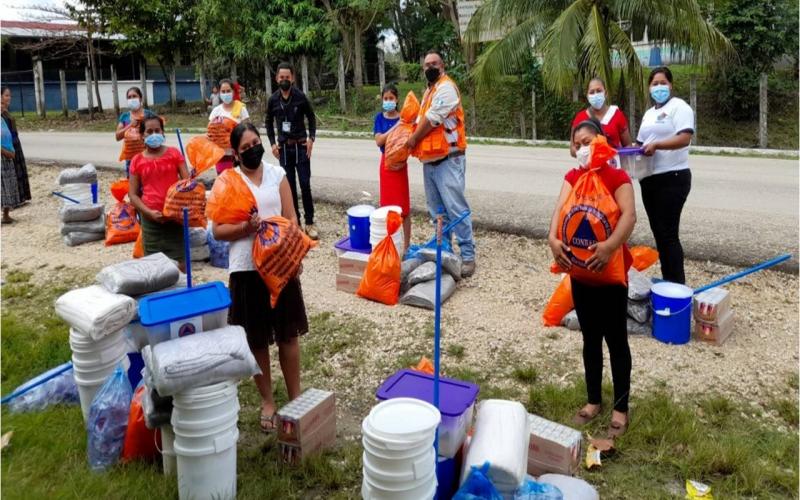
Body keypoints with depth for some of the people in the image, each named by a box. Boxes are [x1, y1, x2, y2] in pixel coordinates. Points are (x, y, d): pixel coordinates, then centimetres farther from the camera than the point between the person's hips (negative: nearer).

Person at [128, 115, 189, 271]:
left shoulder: (174, 154, 3)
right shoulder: (137, 161, 4)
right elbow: (133, 194, 4)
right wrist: (149, 212, -11)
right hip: (150, 219, 1)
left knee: (179, 263, 2)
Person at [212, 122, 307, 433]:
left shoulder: (277, 174, 4)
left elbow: (291, 218, 2)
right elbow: (218, 231, -4)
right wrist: (247, 228, -21)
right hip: (247, 268, -1)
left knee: (289, 334, 11)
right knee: (256, 339, 9)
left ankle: (295, 396, 27)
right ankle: (267, 401, 26)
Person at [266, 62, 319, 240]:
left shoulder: (300, 97, -5)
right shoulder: (273, 100, 3)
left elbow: (311, 118, 5)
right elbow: (269, 122, 14)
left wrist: (311, 138, -7)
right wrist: (273, 143, 4)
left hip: (301, 146, -2)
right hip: (284, 147, 2)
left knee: (305, 185, -5)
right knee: (290, 186, 5)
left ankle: (310, 223, 2)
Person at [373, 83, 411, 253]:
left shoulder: (403, 118, -7)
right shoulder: (380, 117, 0)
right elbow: (378, 141, -12)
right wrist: (395, 127, -21)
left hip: (399, 164, -3)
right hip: (385, 163, 3)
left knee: (403, 206, 0)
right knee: (387, 204, 8)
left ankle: (406, 245, 7)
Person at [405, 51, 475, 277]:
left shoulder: (446, 88, -10)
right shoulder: (429, 90, 20)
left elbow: (431, 120, -15)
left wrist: (412, 139, -4)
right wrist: (413, 140, 3)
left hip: (448, 158, -9)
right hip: (430, 159, 9)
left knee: (455, 208, -10)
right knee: (437, 209, 14)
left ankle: (468, 256, -6)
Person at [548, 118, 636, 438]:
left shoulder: (617, 177, -10)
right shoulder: (573, 177, 6)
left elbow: (629, 215, -24)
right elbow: (560, 209, -10)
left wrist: (610, 246, -40)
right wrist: (553, 239, -29)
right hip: (579, 270, 5)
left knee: (616, 340, 5)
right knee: (590, 338, 15)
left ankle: (620, 408, 19)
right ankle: (593, 401, 29)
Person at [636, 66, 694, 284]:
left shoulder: (679, 107, -6)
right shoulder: (649, 113, 19)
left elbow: (684, 138, -19)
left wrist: (656, 145, -27)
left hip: (672, 178, -8)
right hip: (649, 179, 8)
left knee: (668, 233, -9)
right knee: (658, 231, 10)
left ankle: (677, 284, -2)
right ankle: (667, 281, 19)